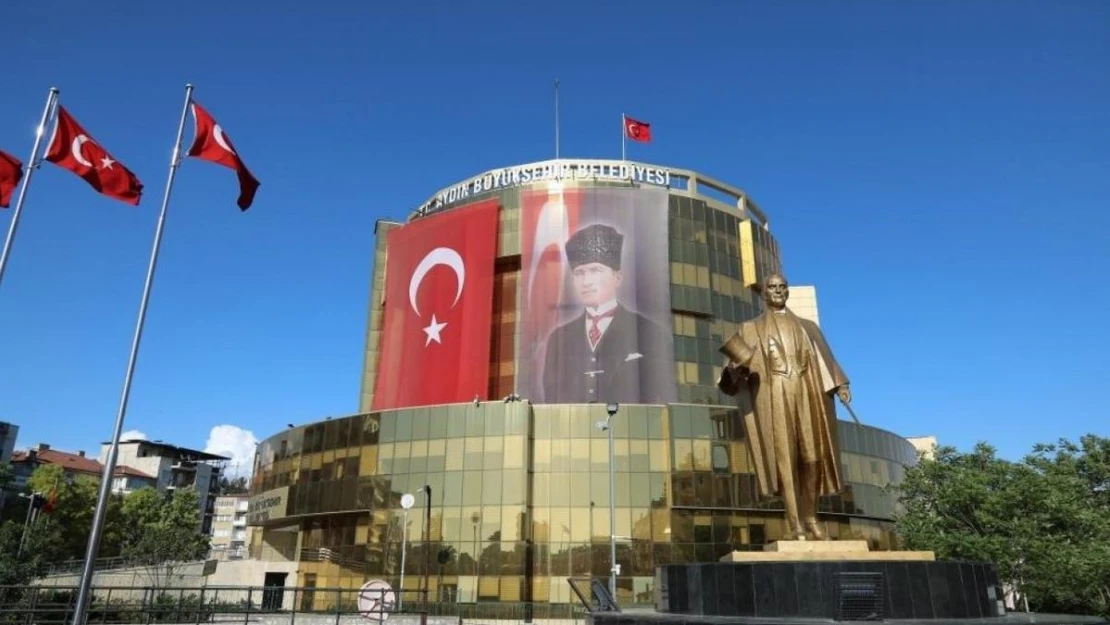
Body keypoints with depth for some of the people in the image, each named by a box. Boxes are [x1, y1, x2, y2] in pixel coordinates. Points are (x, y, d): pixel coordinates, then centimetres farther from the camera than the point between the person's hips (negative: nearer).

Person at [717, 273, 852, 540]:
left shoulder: (807, 326, 21)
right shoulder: (751, 329, 15)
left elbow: (825, 360, 15)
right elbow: (738, 363, 4)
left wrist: (840, 385, -1)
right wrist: (735, 364, -20)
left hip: (807, 394, 2)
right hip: (775, 397, -2)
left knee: (813, 457, -1)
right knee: (786, 458, -8)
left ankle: (809, 515, 16)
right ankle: (795, 523, -7)